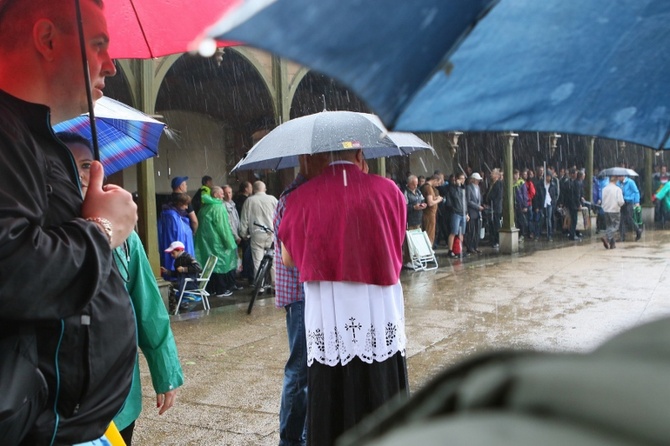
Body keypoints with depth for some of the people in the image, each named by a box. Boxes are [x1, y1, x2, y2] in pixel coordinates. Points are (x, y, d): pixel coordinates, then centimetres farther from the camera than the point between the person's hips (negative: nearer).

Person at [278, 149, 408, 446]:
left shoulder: (301, 198, -1)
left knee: (332, 403, 8)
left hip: (327, 313, 0)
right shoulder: (387, 190, 0)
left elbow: (287, 258, 6)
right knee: (383, 403, 11)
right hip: (379, 311, 0)